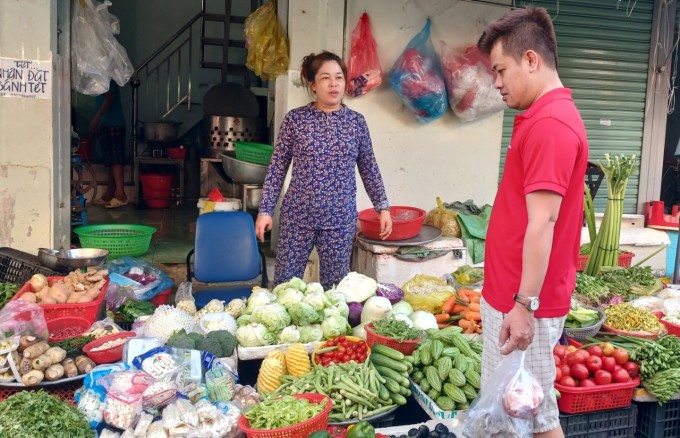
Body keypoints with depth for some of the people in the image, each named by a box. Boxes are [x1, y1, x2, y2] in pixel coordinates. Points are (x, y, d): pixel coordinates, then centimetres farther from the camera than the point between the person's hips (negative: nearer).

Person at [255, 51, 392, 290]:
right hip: (297, 216, -1)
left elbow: (369, 169, 9)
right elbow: (277, 168, 1)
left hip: (340, 220, 1)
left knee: (335, 288, 8)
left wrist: (383, 207, 6)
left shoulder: (357, 121, 2)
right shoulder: (295, 119, -2)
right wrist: (265, 210, -2)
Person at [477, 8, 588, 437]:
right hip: (511, 294, 10)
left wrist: (524, 304, -22)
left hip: (523, 302, -10)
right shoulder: (546, 117, 13)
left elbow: (542, 224, -24)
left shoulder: (550, 125, -19)